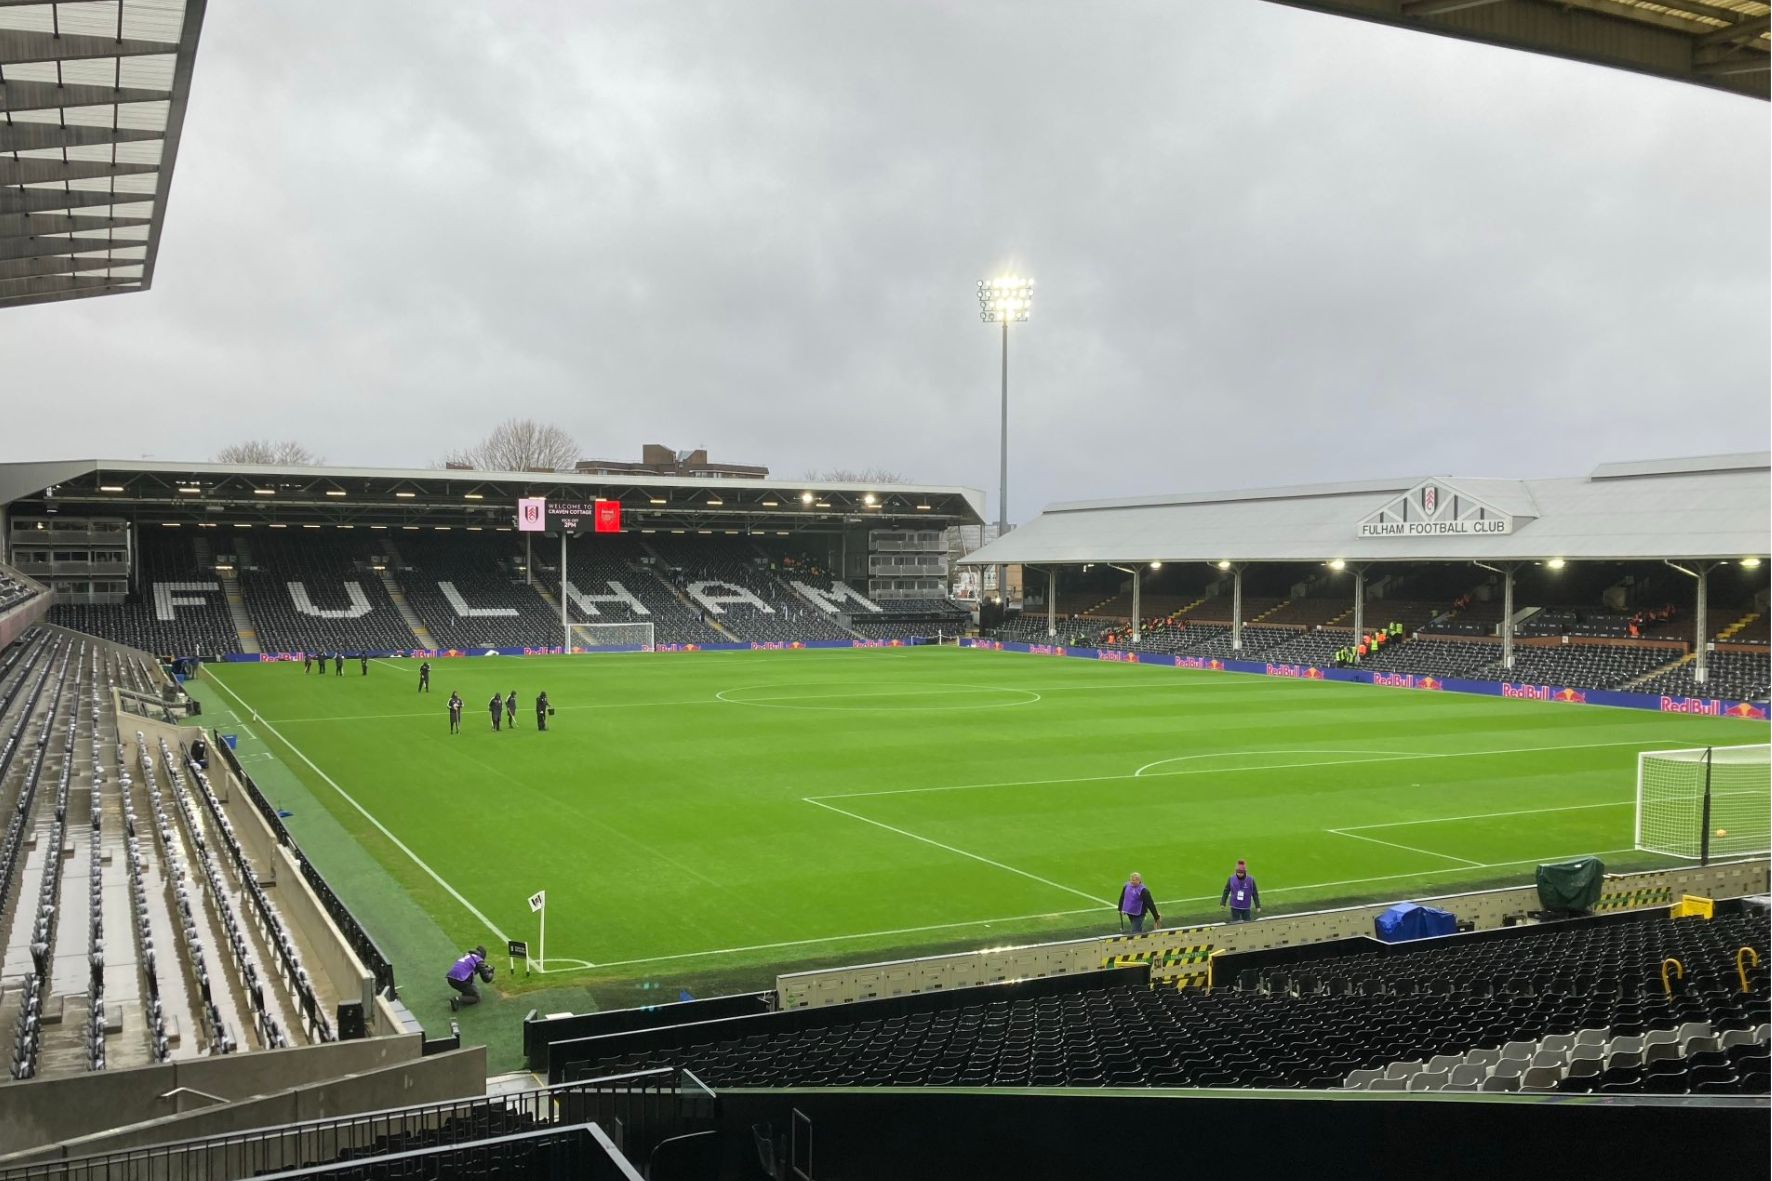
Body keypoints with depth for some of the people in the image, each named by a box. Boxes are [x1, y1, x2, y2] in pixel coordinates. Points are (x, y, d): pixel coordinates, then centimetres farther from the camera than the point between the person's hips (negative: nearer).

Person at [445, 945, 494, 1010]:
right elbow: (486, 979, 4)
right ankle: (457, 1000, -16)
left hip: (450, 978, 8)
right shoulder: (479, 960, 5)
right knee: (476, 997, 5)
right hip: (459, 980, -8)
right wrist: (491, 973, 26)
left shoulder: (467, 956, 26)